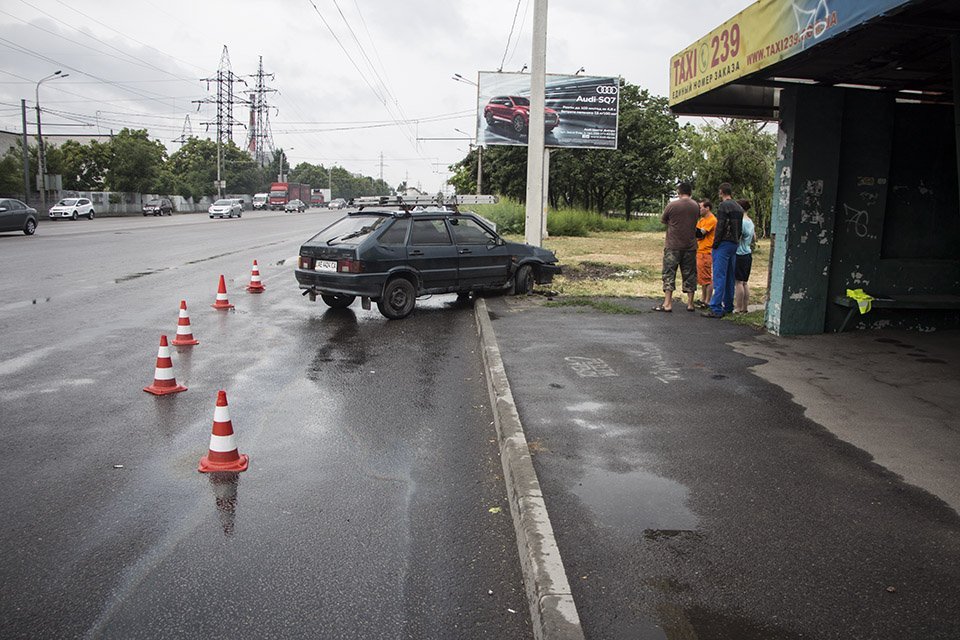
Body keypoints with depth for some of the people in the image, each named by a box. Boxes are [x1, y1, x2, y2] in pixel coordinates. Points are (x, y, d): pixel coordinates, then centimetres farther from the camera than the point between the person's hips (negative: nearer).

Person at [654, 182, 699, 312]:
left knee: (669, 273, 0)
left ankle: (667, 304, -4)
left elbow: (663, 220, 4)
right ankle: (690, 303, 12)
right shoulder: (695, 206, 2)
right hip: (690, 246, 3)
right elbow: (696, 220, 13)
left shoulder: (672, 205, -8)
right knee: (689, 274, 9)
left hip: (673, 246, -3)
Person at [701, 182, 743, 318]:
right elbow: (740, 229, 17)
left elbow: (720, 227, -17)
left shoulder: (724, 206, -10)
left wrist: (715, 245, -12)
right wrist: (736, 242, 17)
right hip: (735, 244, 9)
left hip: (724, 244, -9)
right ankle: (728, 306, 20)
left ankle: (716, 309, -12)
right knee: (729, 277, 14)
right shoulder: (738, 208, 16)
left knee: (719, 277, -10)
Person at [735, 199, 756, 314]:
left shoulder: (741, 222, -17)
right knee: (744, 282, 13)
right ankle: (745, 307, 16)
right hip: (748, 254, 9)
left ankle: (738, 309, -3)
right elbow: (754, 237, 22)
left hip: (740, 255, -9)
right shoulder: (750, 222, 11)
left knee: (739, 282, -5)